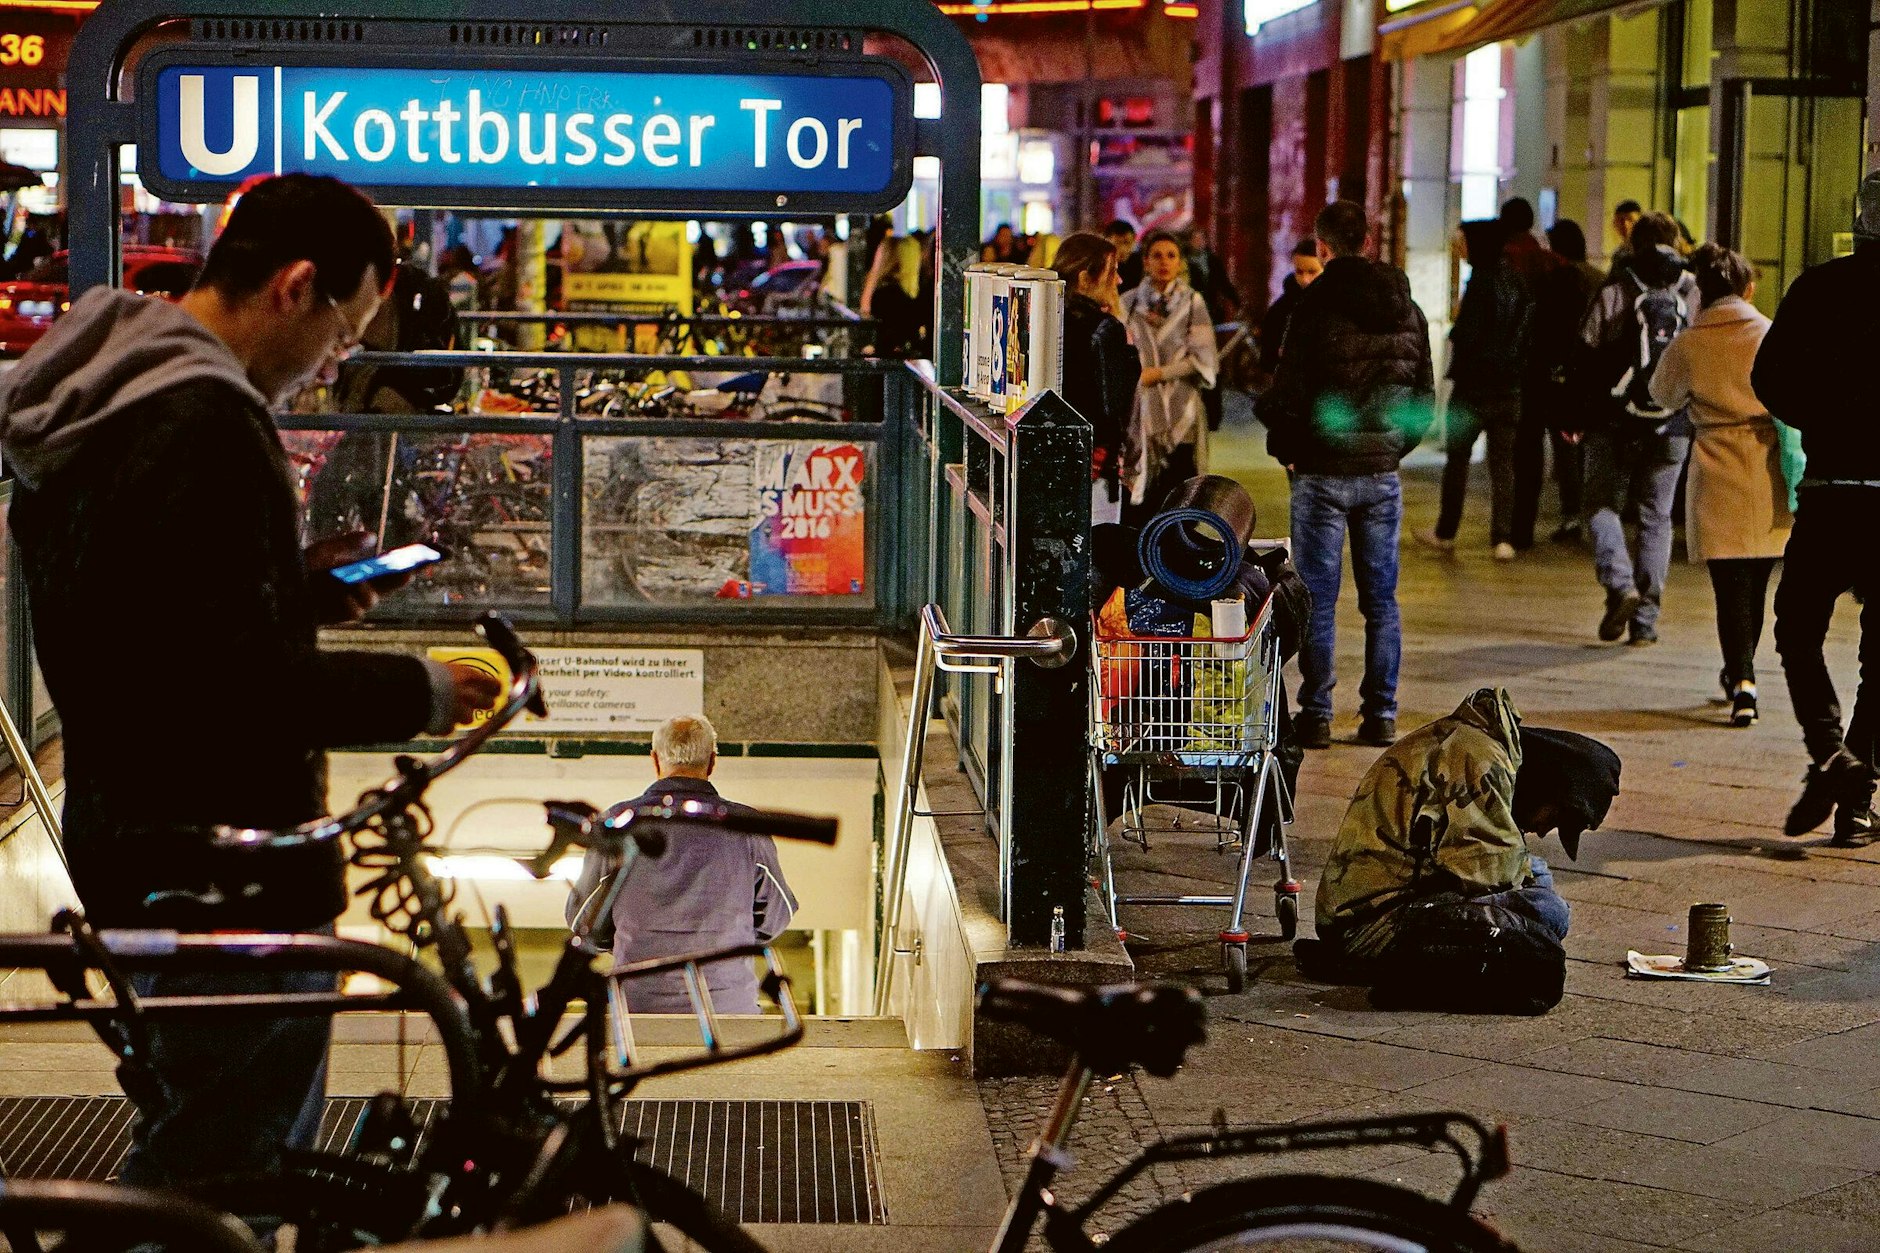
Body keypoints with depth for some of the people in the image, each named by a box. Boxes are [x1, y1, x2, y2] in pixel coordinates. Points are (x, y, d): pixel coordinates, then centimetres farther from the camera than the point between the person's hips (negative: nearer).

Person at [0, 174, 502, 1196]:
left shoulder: (91, 400, 12)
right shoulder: (203, 424, -22)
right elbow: (242, 688, -26)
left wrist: (301, 587, 13)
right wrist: (417, 692, -15)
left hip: (131, 842, 11)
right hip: (224, 878, -11)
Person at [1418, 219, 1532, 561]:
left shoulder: (1482, 282, -15)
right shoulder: (1519, 283, 7)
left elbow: (1468, 335, -18)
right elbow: (1529, 332, 11)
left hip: (1475, 383, -6)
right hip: (1510, 386, 6)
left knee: (1457, 456, 8)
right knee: (1503, 461, 6)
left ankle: (1446, 532, 15)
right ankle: (1503, 538, -1)